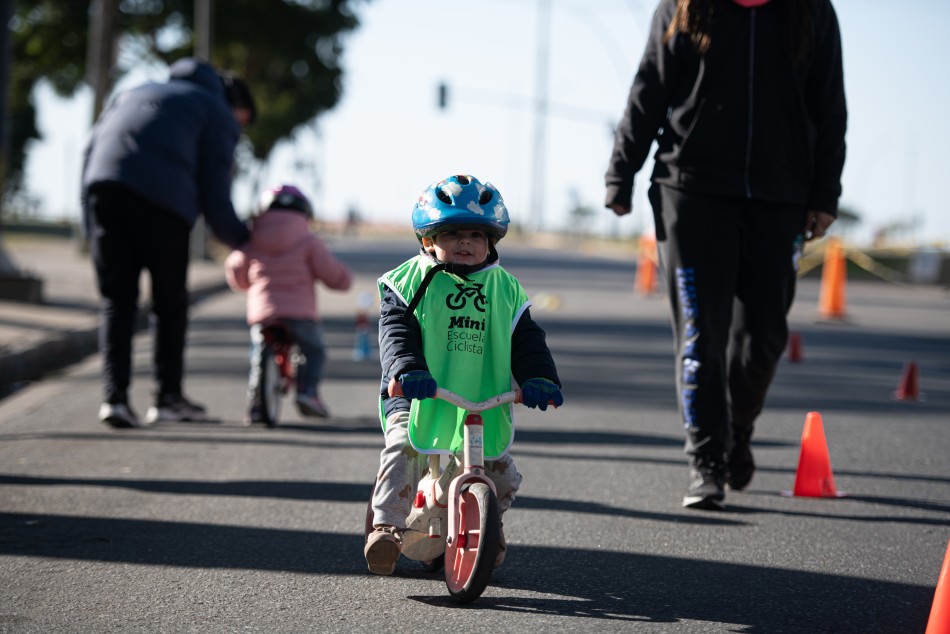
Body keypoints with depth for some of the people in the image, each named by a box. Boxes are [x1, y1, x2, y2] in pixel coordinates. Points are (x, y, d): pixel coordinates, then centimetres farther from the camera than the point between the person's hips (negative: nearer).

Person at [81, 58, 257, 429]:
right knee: (170, 302, 11)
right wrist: (242, 242, 21)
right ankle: (168, 397, 16)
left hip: (103, 186, 4)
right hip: (163, 200, -4)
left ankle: (114, 396, -6)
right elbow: (214, 195, 8)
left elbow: (92, 146, 23)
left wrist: (90, 225, 20)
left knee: (116, 300, 7)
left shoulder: (137, 93, 35)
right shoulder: (219, 114, 17)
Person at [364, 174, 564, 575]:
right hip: (417, 399, -3)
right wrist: (407, 370, -30)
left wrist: (540, 379, -14)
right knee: (402, 447, -30)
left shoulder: (505, 288, 10)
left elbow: (527, 342, 6)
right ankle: (386, 526, -23)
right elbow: (396, 333, -10)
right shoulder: (412, 280, 1)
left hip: (484, 406, 3)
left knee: (502, 477, 0)